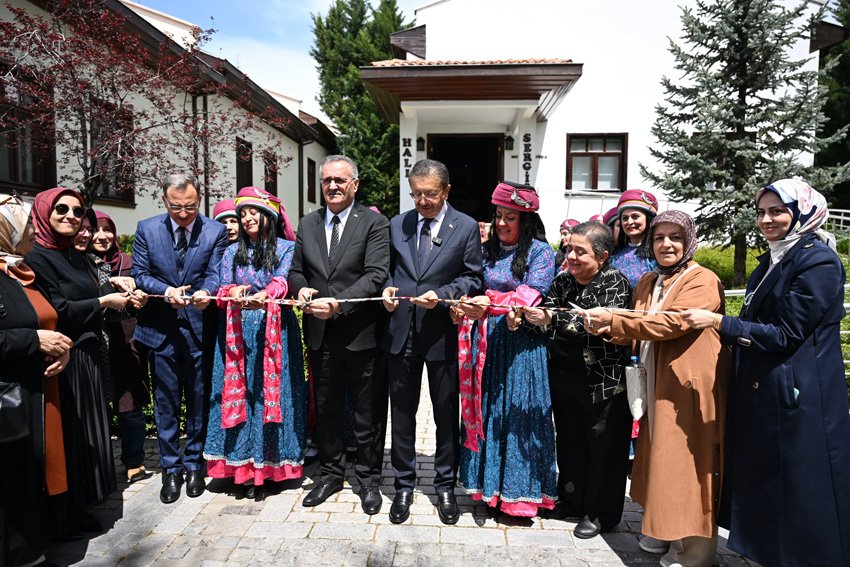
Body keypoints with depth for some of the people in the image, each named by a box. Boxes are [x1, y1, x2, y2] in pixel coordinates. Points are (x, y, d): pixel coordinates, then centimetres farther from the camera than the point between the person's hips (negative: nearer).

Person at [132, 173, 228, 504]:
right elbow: (139, 274, 1)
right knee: (166, 403, 10)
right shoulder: (147, 229, 2)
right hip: (161, 328, 1)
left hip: (200, 327, -1)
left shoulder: (216, 231, -2)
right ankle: (171, 469, 25)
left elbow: (215, 274, -8)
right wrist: (167, 291, -18)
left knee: (199, 401, 10)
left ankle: (194, 465, 27)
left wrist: (205, 292, -30)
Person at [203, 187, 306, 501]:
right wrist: (233, 293, -20)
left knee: (271, 394, -2)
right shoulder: (231, 252, 15)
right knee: (238, 394, 2)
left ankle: (266, 466, 7)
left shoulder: (286, 248, 4)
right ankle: (243, 469, 11)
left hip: (274, 331, -3)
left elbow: (281, 281, -12)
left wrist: (263, 295, -33)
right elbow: (224, 287, 4)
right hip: (237, 331, 3)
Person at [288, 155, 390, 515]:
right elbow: (296, 270, 13)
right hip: (320, 335, 5)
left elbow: (376, 274, -15)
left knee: (366, 414, 10)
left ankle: (368, 478, 29)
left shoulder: (374, 223, -6)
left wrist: (338, 304, -25)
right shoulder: (307, 224, 10)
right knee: (326, 410, 18)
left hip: (360, 334, -4)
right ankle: (331, 474, 36)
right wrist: (301, 288, -10)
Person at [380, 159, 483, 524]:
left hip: (442, 332, -2)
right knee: (402, 413, 12)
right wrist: (388, 288, -7)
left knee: (447, 414, 11)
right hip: (401, 331, 3)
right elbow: (389, 270, 14)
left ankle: (445, 487, 30)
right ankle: (404, 486, 29)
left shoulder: (467, 227, -1)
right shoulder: (397, 224, 9)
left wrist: (441, 295, -18)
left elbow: (472, 278, -2)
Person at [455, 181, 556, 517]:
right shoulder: (486, 250, 12)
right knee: (485, 410, 9)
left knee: (517, 413, 1)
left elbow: (530, 294, -15)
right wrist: (465, 307, -9)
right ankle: (490, 486, 24)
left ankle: (520, 492, 16)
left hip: (520, 345, -5)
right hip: (485, 343, 5)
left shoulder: (541, 252, -3)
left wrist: (490, 304, -28)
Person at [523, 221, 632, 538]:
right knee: (569, 440, 17)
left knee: (602, 447, 8)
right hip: (564, 376, 5)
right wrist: (529, 315, -22)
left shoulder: (615, 283, -10)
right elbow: (546, 319, 0)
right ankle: (571, 500, 36)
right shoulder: (563, 280, 7)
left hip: (603, 379, -5)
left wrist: (553, 318, -33)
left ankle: (600, 513, 27)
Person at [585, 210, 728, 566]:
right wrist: (611, 330, -9)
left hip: (689, 384, -7)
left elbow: (673, 322, -24)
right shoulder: (648, 283, 14)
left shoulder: (703, 281, -10)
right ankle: (664, 530, 30)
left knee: (686, 463, 0)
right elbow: (639, 327, 13)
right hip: (657, 383, 7)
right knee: (662, 458, 15)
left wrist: (614, 321, -24)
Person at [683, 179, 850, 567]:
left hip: (798, 397, -9)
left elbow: (786, 333, -18)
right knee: (763, 485, 18)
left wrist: (719, 322, -19)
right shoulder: (769, 263, 12)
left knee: (797, 492, 5)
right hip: (759, 392, 9)